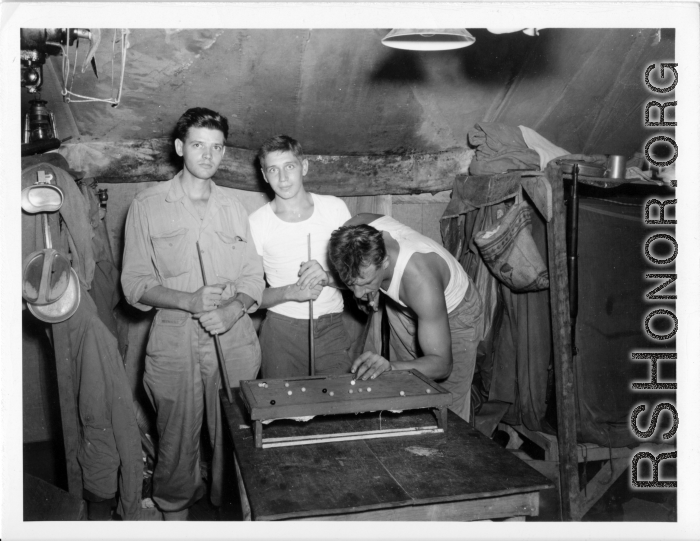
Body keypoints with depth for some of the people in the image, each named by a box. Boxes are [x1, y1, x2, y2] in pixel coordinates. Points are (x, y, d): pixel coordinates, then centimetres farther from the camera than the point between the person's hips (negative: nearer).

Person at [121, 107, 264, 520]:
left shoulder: (233, 205, 11)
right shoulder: (148, 206, 2)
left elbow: (254, 277, 7)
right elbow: (136, 284, -2)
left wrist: (233, 309, -14)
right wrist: (190, 301, -18)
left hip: (235, 338, 2)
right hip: (175, 341, -2)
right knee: (178, 439, 8)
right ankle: (175, 513, 31)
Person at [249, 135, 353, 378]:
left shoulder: (334, 208, 1)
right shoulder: (257, 222, -3)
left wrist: (327, 276, -17)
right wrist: (290, 292, -19)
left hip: (332, 327, 1)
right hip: (281, 328, -1)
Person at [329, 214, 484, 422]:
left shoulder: (420, 279, -45)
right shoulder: (357, 229, -30)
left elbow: (442, 364, -43)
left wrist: (390, 366, -58)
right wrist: (372, 290, -17)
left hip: (454, 316, -5)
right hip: (403, 308, 5)